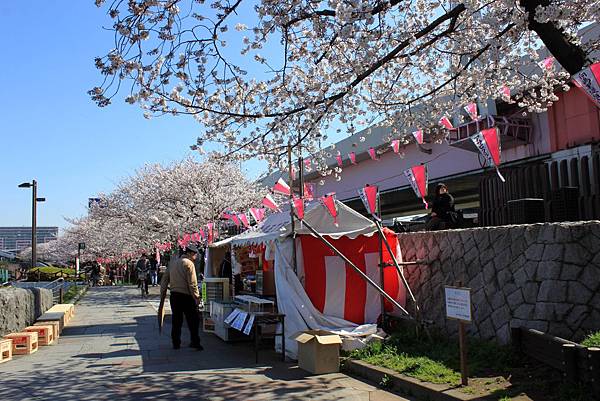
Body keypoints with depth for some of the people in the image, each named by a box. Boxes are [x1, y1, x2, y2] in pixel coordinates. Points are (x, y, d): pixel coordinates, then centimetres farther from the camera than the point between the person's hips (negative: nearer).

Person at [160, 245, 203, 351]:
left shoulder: (173, 263, 13)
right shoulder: (189, 263, -9)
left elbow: (164, 279, 14)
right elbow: (192, 283, -14)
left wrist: (162, 293, 19)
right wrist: (196, 297, -11)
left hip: (174, 295, 7)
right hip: (186, 296, -7)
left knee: (176, 320, 13)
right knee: (193, 320, 3)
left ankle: (176, 343, 17)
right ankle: (195, 342, 3)